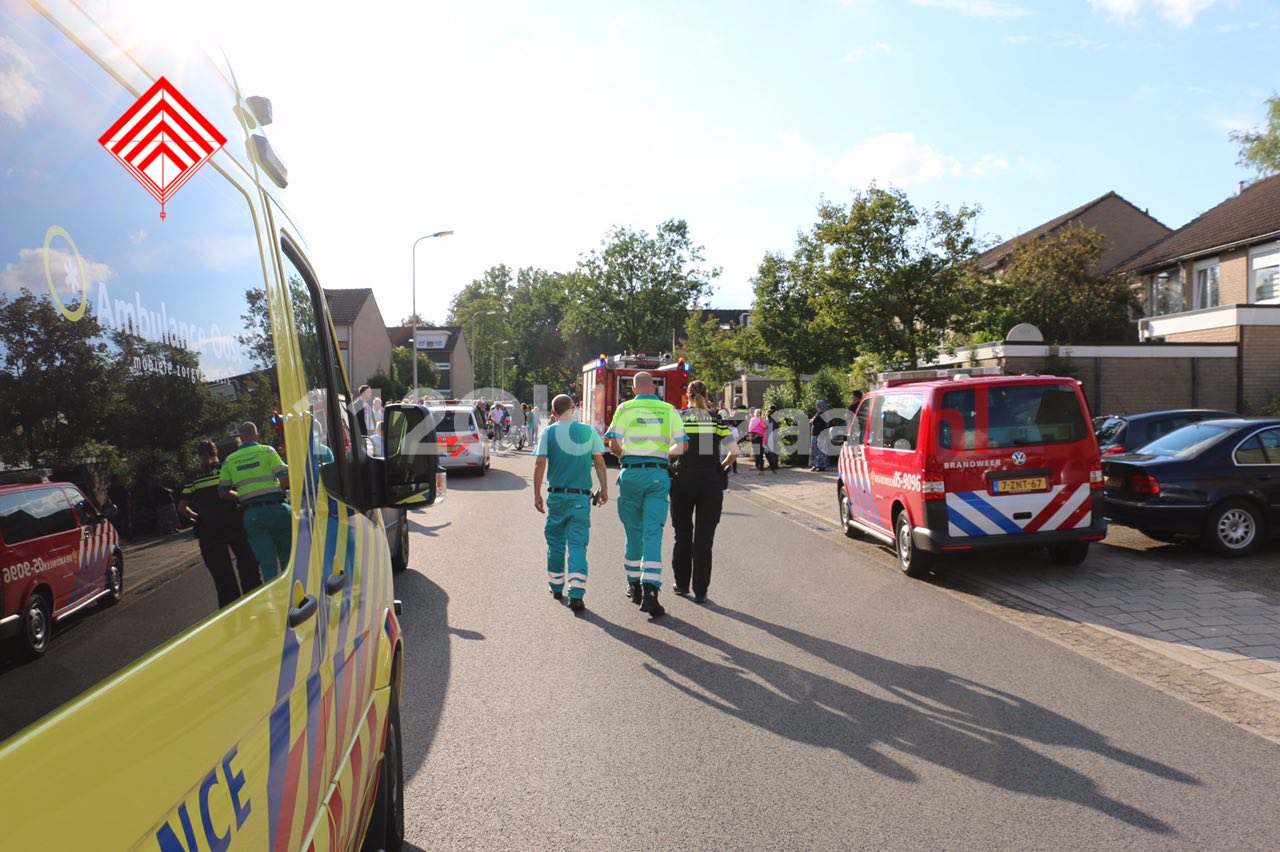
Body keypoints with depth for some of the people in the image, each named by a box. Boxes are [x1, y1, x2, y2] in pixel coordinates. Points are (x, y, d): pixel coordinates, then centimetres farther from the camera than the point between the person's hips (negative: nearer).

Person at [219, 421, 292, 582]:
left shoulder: (229, 460, 9)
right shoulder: (267, 451, -1)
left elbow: (223, 493, 12)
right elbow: (286, 479, -9)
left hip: (252, 514, 2)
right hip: (276, 508, -2)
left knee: (267, 564, 3)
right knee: (287, 558, 11)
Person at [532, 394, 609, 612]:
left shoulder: (549, 432, -2)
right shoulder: (588, 431, 0)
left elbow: (540, 465, -8)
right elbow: (599, 463, 3)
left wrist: (537, 494, -1)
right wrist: (604, 489, 14)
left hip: (557, 495, 1)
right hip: (581, 497, 0)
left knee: (555, 542, 16)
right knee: (578, 544, -1)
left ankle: (556, 588, 29)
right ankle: (576, 595, -12)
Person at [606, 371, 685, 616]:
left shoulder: (625, 409, 1)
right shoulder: (669, 410, 5)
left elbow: (613, 444, -5)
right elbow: (681, 446, 4)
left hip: (632, 473, 0)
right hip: (658, 474, 0)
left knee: (633, 531, 13)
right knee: (653, 532, -3)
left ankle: (634, 585, 24)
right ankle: (649, 589, -15)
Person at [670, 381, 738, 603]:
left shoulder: (678, 417, 0)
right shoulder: (716, 419, 3)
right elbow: (734, 451, -3)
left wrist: (671, 467, 6)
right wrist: (722, 466, 15)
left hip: (683, 481, 0)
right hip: (711, 481, 0)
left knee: (683, 535, 15)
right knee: (704, 538, 6)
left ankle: (682, 584, 22)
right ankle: (700, 591, 6)